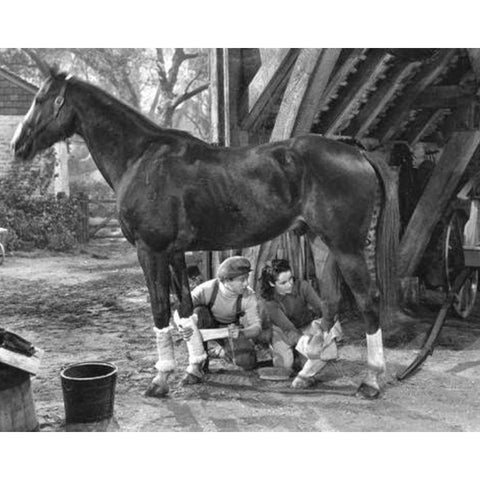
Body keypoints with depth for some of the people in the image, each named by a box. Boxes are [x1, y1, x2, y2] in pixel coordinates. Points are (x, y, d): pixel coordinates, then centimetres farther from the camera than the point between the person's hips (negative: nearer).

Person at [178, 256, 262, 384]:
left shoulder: (249, 296, -27)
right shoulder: (206, 289, -33)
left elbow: (257, 327, -26)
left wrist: (241, 333, -50)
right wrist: (183, 328, -56)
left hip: (231, 329, 2)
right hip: (207, 325, -1)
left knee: (248, 363, -23)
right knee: (198, 312, -37)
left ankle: (227, 350, 15)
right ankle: (197, 363, -24)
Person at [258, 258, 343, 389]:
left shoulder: (302, 286, -22)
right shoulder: (268, 301, -27)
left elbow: (321, 308, -25)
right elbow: (288, 328, -34)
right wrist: (304, 341, -52)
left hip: (306, 327, 1)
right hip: (281, 331, -1)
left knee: (329, 349, -28)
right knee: (285, 364, -26)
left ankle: (305, 375, -8)